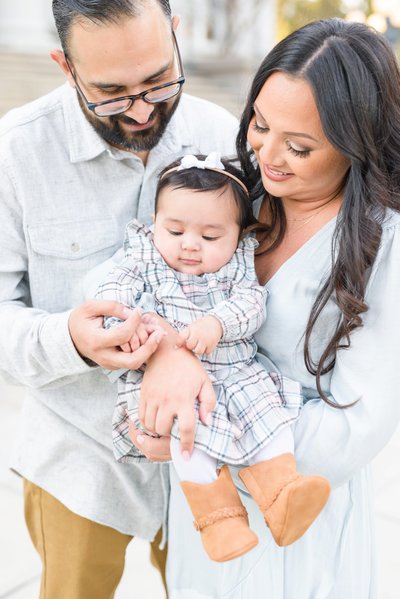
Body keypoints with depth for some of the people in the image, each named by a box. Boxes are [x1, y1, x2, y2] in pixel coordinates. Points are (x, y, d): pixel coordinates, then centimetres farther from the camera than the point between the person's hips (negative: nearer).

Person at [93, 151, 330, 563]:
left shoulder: (238, 268, 9)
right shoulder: (145, 263, 6)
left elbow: (252, 304, -7)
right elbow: (113, 291, -8)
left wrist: (217, 323, -27)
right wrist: (124, 319, -31)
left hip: (235, 371, 3)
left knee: (266, 408, -21)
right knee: (187, 421, -29)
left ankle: (282, 491, -22)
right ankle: (219, 516, -26)